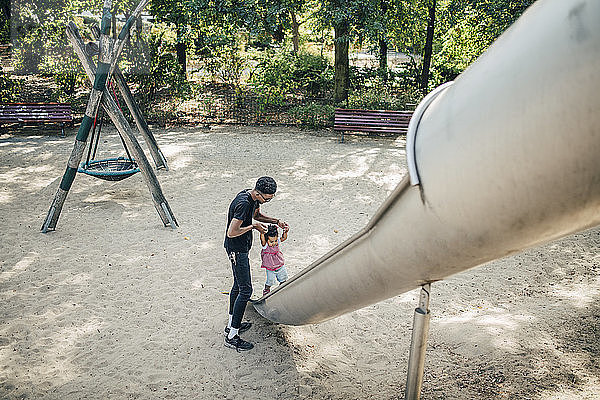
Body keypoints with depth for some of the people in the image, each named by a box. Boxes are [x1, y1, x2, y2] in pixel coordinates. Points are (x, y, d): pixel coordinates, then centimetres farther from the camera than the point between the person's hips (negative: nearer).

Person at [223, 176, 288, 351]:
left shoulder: (253, 198, 2)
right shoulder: (243, 203, -29)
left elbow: (257, 215, 22)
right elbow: (231, 233, -29)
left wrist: (276, 221, 7)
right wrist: (253, 226, -17)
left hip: (241, 247, 10)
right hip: (236, 250, -10)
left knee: (238, 286, 19)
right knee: (245, 290, -7)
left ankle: (232, 324, 33)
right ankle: (232, 337, -2)